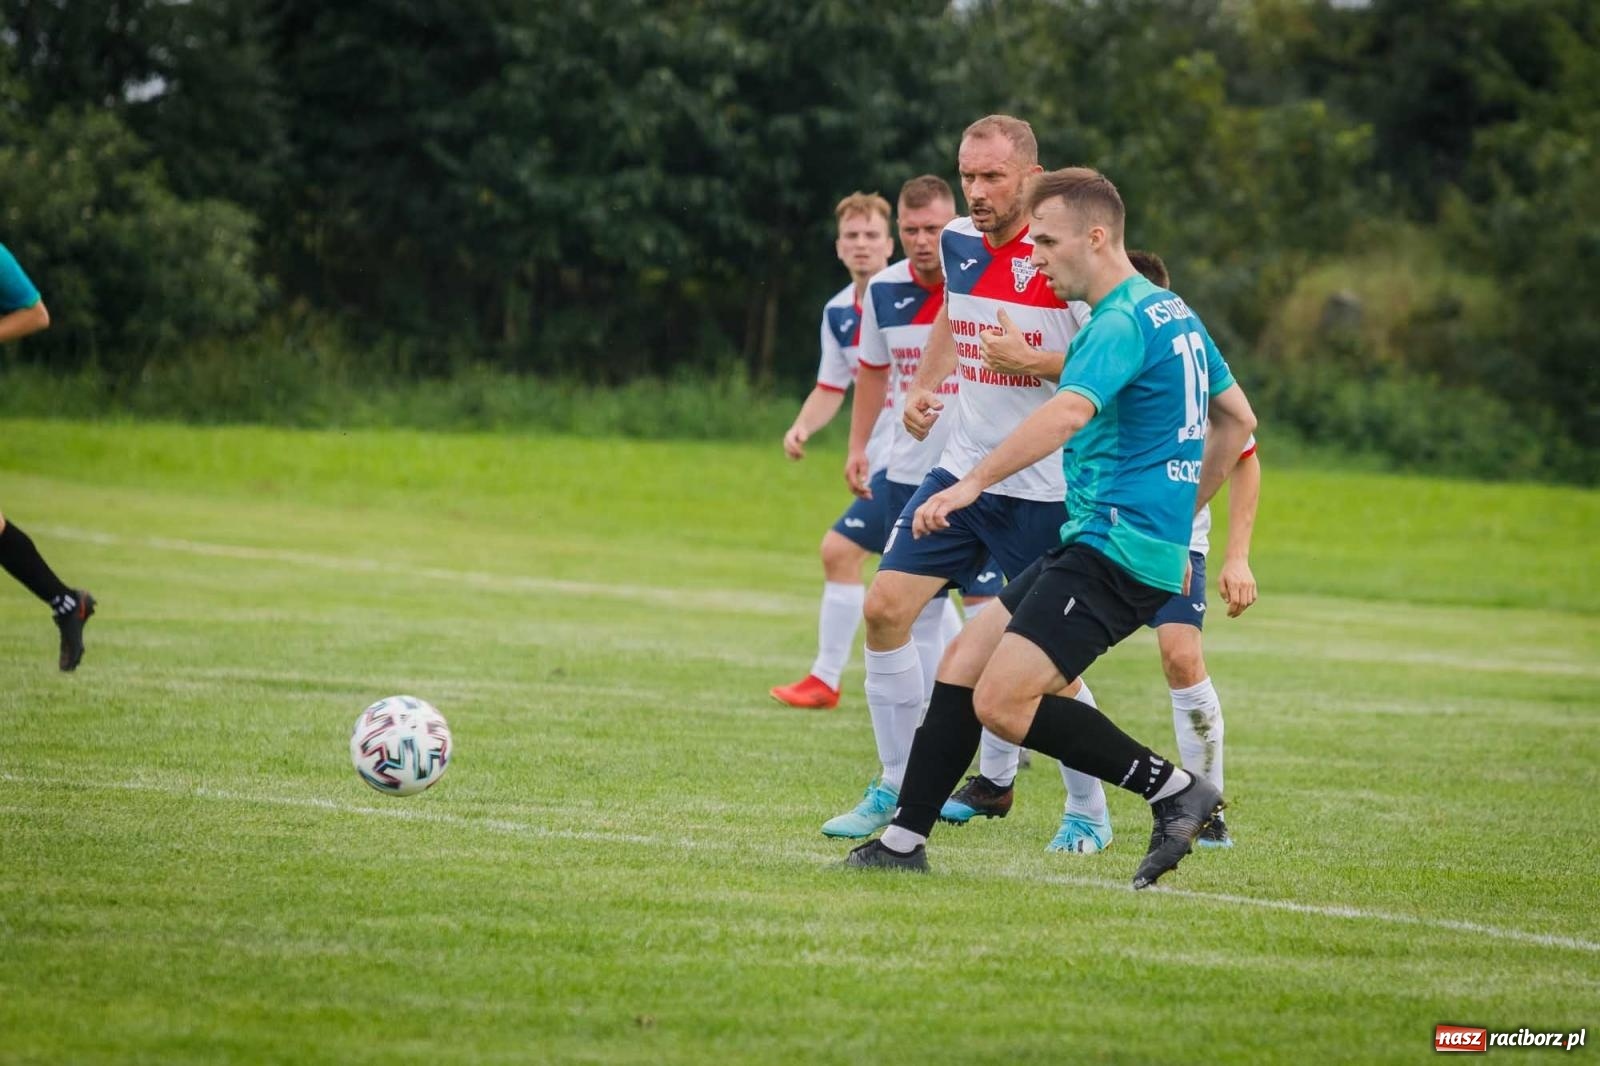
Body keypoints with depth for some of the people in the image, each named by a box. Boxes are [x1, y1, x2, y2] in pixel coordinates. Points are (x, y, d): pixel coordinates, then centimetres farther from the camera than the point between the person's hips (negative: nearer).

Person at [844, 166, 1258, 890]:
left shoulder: (1124, 322, -15)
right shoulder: (1172, 313, 17)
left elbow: (1068, 412, -32)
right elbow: (1238, 420, 26)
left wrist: (973, 483, -39)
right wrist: (1179, 518, 27)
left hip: (1117, 545, -10)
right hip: (1099, 540, 10)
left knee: (1002, 702, -15)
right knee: (962, 660, 8)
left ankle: (1174, 790, -6)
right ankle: (904, 840, 10)